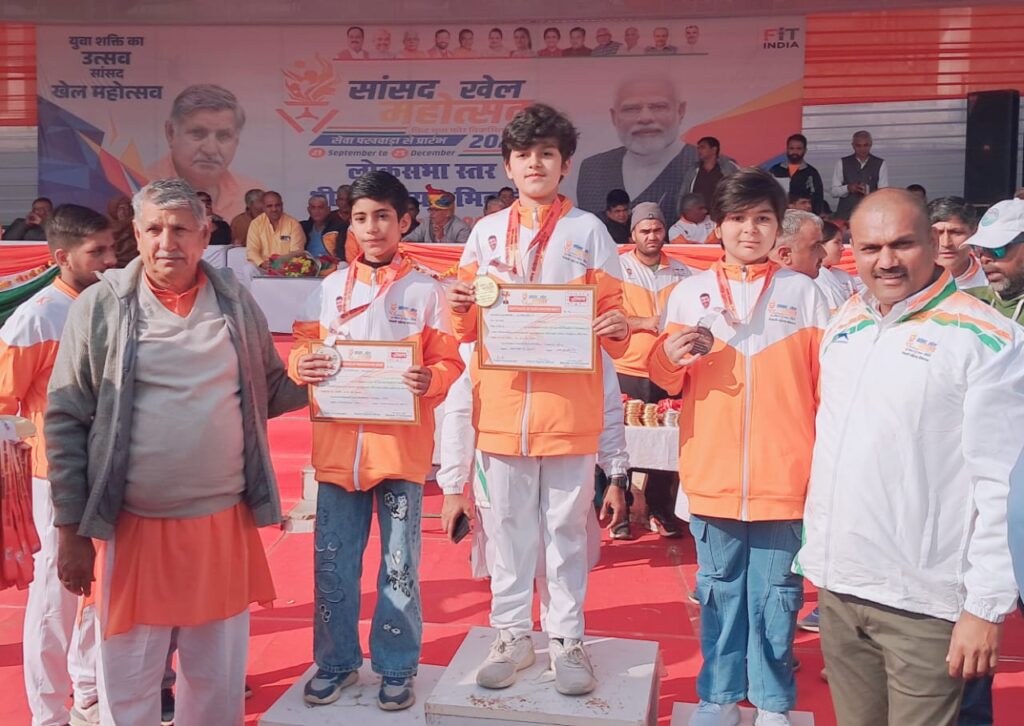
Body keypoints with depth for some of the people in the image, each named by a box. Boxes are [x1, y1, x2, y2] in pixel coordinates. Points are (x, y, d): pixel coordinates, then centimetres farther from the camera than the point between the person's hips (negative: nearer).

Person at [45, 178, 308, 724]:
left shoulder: (237, 303, 3)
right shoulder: (101, 306, -5)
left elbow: (270, 393, 13)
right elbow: (65, 421, -4)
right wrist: (71, 530, -5)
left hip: (224, 524, 2)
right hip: (132, 527, -2)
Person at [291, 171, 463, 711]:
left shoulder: (425, 290, 0)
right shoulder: (332, 287, 9)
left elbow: (448, 362, -1)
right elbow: (308, 349, 12)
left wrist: (430, 379, -22)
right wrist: (300, 364, -11)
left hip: (401, 445, -2)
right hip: (338, 443, 3)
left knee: (399, 563, 7)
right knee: (333, 562, 10)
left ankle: (397, 667, 22)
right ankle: (336, 661, 27)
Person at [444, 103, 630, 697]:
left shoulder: (589, 230, 3)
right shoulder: (486, 232, 9)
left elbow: (613, 314, 2)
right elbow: (468, 329, 11)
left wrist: (618, 328, -20)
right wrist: (462, 307, -11)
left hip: (569, 407, -2)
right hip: (502, 406, 2)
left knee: (568, 527, 8)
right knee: (510, 527, 11)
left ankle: (567, 637, 22)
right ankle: (511, 634, 25)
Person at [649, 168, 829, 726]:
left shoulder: (804, 293, 4)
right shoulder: (689, 293, 6)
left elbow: (828, 383, 5)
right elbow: (667, 381, 11)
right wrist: (668, 357, -11)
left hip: (784, 476, -1)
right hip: (712, 475, 1)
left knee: (775, 594, 8)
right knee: (720, 590, 12)